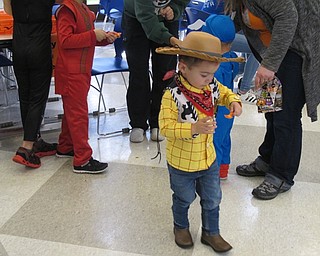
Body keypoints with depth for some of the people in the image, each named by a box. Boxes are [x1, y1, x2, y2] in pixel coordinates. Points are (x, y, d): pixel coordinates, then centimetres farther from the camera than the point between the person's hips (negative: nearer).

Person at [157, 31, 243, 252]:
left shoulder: (212, 86, -9)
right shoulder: (173, 95, -28)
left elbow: (226, 93, 12)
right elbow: (166, 127, -29)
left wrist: (234, 102, -10)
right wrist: (193, 129, -40)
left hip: (208, 158, 5)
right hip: (182, 162, -5)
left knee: (212, 199, 19)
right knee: (184, 198, 21)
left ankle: (211, 232, 42)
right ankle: (181, 227, 50)